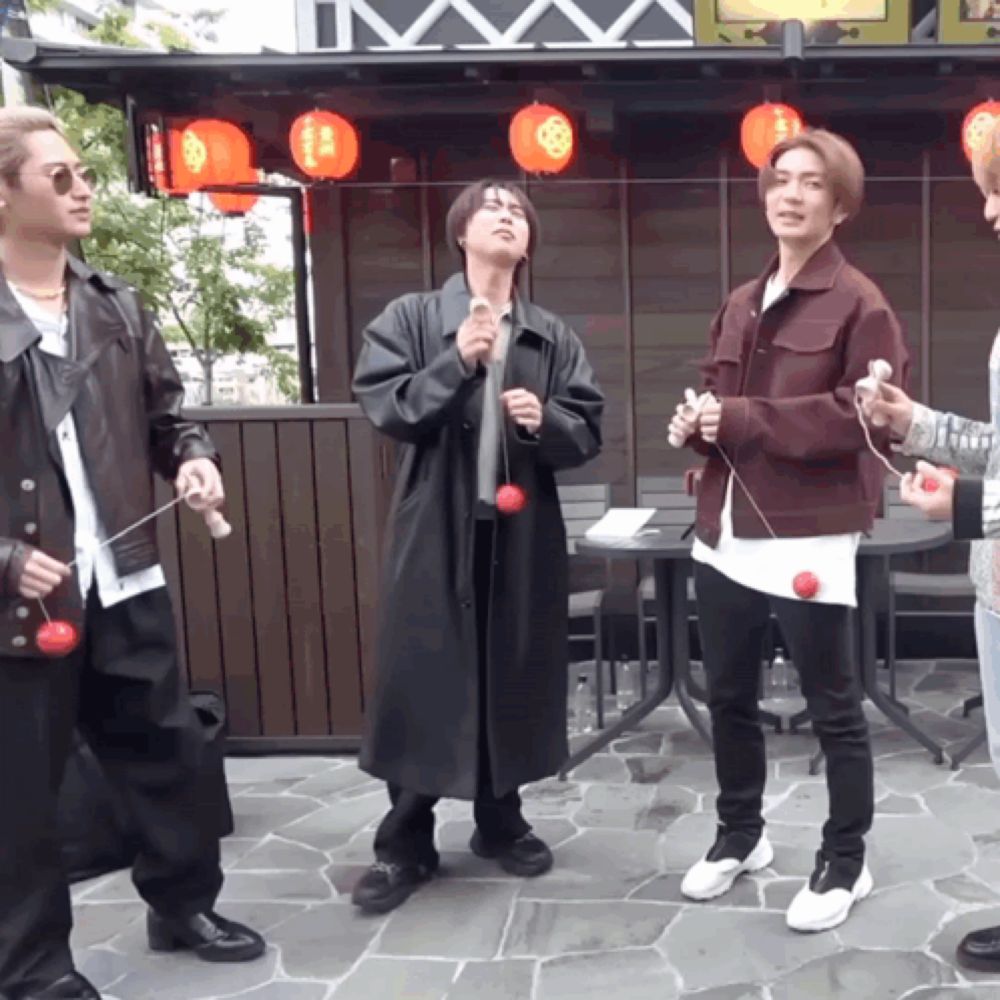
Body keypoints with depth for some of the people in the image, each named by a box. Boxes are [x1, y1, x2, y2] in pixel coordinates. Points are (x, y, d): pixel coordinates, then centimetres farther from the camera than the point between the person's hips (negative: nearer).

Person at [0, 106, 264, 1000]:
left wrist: (193, 456, -3)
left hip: (124, 579, 5)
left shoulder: (115, 306, 9)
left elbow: (163, 409, 17)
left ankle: (184, 903, 36)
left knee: (168, 749, 15)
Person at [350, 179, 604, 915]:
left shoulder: (553, 336, 8)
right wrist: (456, 364, -19)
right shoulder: (410, 318, 2)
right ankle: (406, 842, 15)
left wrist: (547, 421, -14)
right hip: (435, 527, -3)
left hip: (523, 529, 3)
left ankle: (501, 820, 29)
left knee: (515, 674, 11)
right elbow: (382, 405, -9)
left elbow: (589, 429, 6)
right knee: (422, 677, 1)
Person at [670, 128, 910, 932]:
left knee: (833, 707, 6)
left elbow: (872, 416, -17)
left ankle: (845, 862, 24)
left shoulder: (860, 303, -8)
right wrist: (697, 419, -1)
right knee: (729, 696, 17)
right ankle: (740, 835, 37)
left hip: (810, 538, -7)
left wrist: (748, 418, -20)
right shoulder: (741, 305, 14)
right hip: (727, 532, 7)